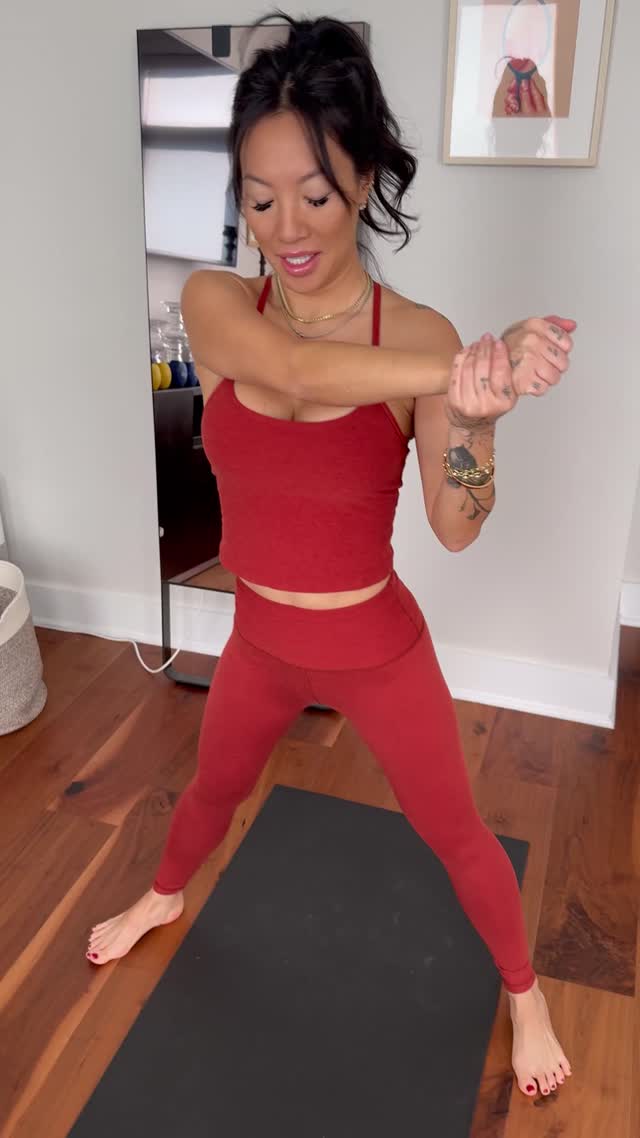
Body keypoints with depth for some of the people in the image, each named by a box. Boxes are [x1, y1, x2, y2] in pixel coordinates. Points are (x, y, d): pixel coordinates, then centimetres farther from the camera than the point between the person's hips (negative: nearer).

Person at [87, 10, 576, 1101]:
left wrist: (475, 405, -43)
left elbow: (457, 527, -25)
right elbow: (299, 372, -34)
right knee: (212, 788, 29)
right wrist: (463, 370, -41)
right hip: (260, 639, 3)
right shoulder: (212, 302, -12)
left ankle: (524, 992, 48)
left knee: (456, 834, 18)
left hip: (377, 648, -2)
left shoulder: (420, 336, -19)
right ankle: (163, 898, 64)